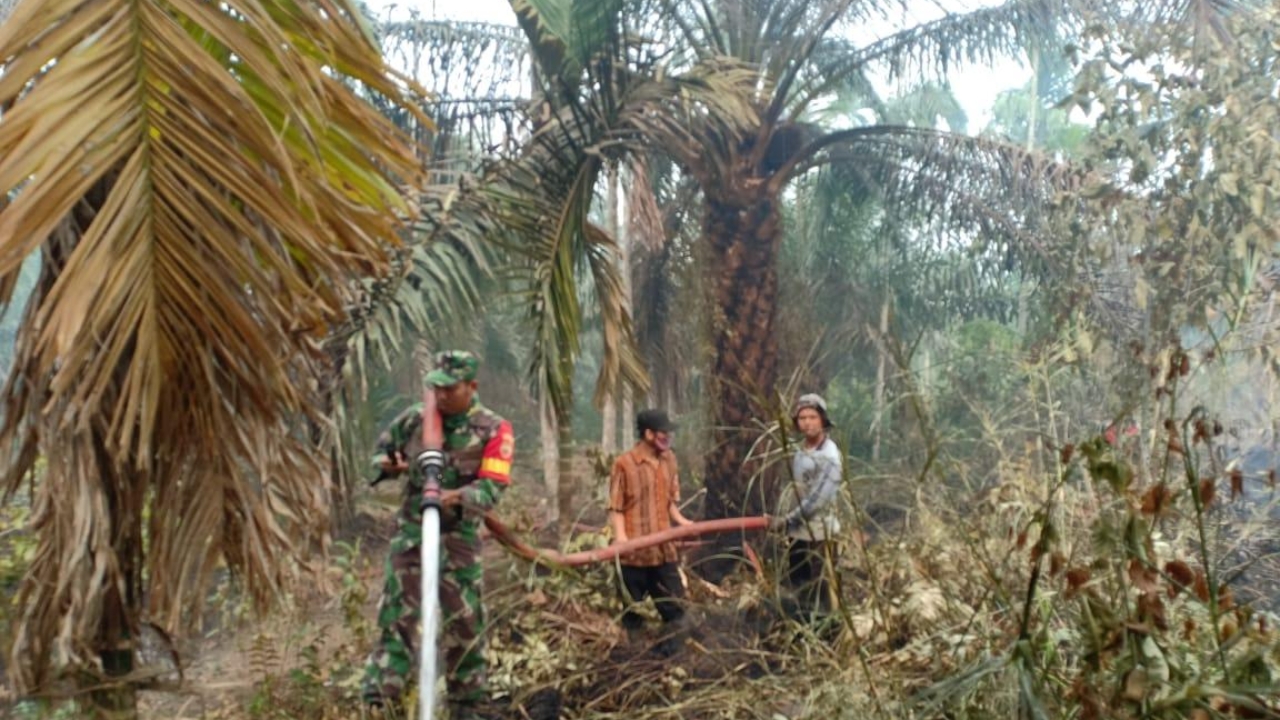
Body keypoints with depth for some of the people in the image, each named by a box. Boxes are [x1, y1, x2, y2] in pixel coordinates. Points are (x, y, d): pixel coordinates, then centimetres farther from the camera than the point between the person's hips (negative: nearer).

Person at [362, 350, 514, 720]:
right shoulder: (416, 417, 0)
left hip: (460, 535, -1)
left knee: (466, 620, 8)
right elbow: (384, 446, 17)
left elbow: (491, 488, -18)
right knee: (399, 612, -3)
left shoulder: (494, 429, -8)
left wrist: (457, 497, -36)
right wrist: (386, 463, -7)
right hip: (412, 529, 1)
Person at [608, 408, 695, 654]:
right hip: (634, 551, -5)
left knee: (674, 607, 9)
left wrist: (681, 521, 0)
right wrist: (620, 535, -23)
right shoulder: (624, 463, -10)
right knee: (633, 610, 7)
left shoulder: (669, 459, 8)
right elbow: (616, 507, -8)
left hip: (664, 548, 5)